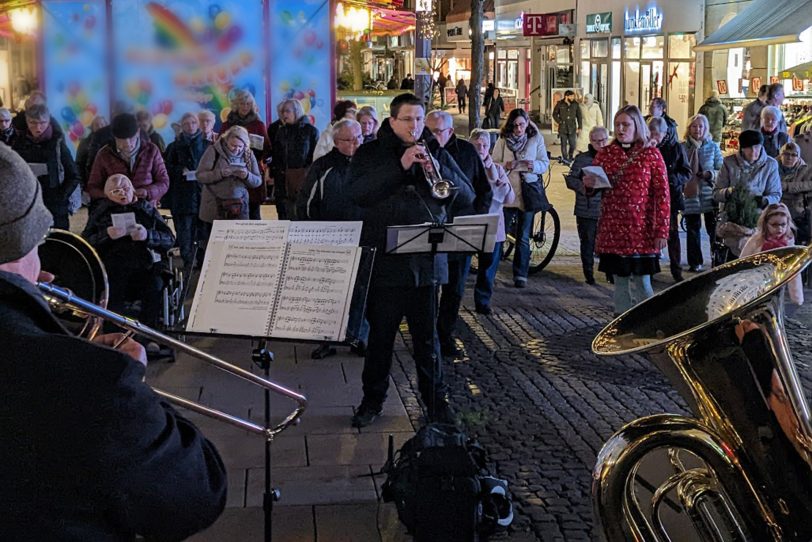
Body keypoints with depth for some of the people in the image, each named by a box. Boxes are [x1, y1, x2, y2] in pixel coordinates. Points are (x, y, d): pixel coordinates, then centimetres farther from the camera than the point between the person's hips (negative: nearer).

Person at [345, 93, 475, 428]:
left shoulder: (437, 154, 10)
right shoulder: (370, 153, 4)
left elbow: (466, 197, 1)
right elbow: (357, 193, -15)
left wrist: (437, 170, -16)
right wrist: (400, 166, -21)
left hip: (426, 262, 1)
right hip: (384, 261, -1)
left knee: (427, 335, 9)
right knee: (380, 334, 8)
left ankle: (435, 398, 23)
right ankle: (373, 399, 22)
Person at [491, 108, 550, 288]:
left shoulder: (536, 139, 3)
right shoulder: (503, 139, 3)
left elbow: (545, 164, 4)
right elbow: (494, 164, 3)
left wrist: (533, 165, -17)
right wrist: (505, 166, -17)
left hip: (528, 192, 0)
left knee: (523, 237, 4)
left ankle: (520, 275, 10)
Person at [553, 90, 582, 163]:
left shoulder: (575, 104, 1)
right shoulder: (560, 104, -1)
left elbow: (579, 116, 6)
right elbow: (554, 114, 8)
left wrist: (579, 128, 3)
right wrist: (559, 122, -3)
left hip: (572, 129, 1)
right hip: (562, 129, -1)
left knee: (573, 145, 0)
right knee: (564, 144, 3)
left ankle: (570, 158, 24)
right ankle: (565, 159, 12)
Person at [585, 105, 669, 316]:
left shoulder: (651, 154, -1)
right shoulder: (605, 153, 8)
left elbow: (662, 195, -3)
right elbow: (594, 188, 17)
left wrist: (661, 232, -9)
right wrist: (589, 184, -8)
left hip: (641, 230, -3)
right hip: (612, 229, 3)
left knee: (641, 282, -2)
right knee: (620, 281, 8)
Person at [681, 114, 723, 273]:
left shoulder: (713, 147, 6)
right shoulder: (682, 147, 2)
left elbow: (721, 169, 7)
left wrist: (710, 174, -12)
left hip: (709, 194, 0)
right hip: (690, 194, 0)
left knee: (714, 229, 0)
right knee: (693, 230, 7)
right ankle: (695, 263, 16)